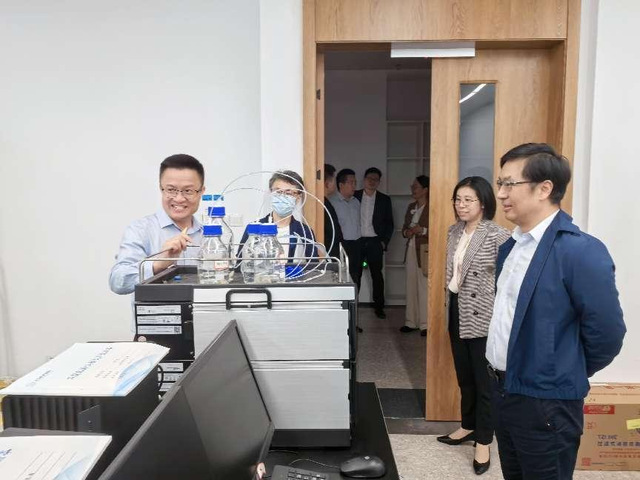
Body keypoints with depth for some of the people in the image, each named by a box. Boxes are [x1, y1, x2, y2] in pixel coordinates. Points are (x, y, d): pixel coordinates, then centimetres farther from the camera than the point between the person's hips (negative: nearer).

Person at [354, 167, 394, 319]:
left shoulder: (384, 199, 7)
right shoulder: (354, 196, 4)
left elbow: (389, 223, 8)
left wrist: (384, 241, -1)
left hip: (375, 242, 1)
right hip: (357, 241, 0)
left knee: (377, 275, 4)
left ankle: (379, 307, 15)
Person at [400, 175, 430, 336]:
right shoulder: (411, 206, 13)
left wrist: (423, 230, -21)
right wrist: (406, 232, -2)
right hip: (410, 250, 7)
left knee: (424, 289, -2)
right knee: (411, 288, 11)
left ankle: (425, 324, 7)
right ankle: (411, 322, 20)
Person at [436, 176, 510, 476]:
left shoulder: (498, 236, -15)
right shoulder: (454, 231, 6)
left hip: (484, 318, -7)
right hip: (457, 313, 7)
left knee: (485, 381, 7)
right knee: (464, 376, 20)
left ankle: (483, 442, 22)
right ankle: (468, 426, 38)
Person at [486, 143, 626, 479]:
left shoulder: (581, 251, -20)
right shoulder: (510, 247, 5)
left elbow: (606, 334, -17)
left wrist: (566, 376, -2)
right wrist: (501, 378, 15)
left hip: (544, 404, -7)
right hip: (501, 390, 7)